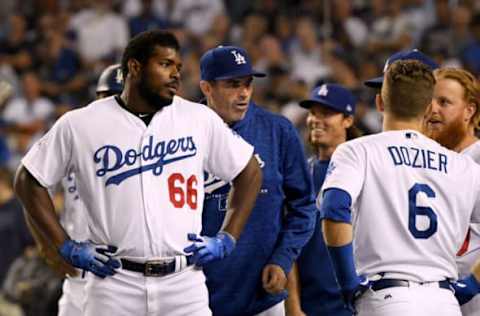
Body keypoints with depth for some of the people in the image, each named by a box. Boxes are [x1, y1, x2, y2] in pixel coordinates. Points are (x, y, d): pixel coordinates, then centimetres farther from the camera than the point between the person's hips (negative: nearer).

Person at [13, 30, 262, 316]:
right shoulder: (81, 125, 1)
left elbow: (250, 173, 16)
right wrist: (66, 247, 1)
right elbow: (29, 180, 8)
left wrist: (227, 239, 6)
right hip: (114, 284, -1)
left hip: (184, 282, 1)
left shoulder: (199, 119, 6)